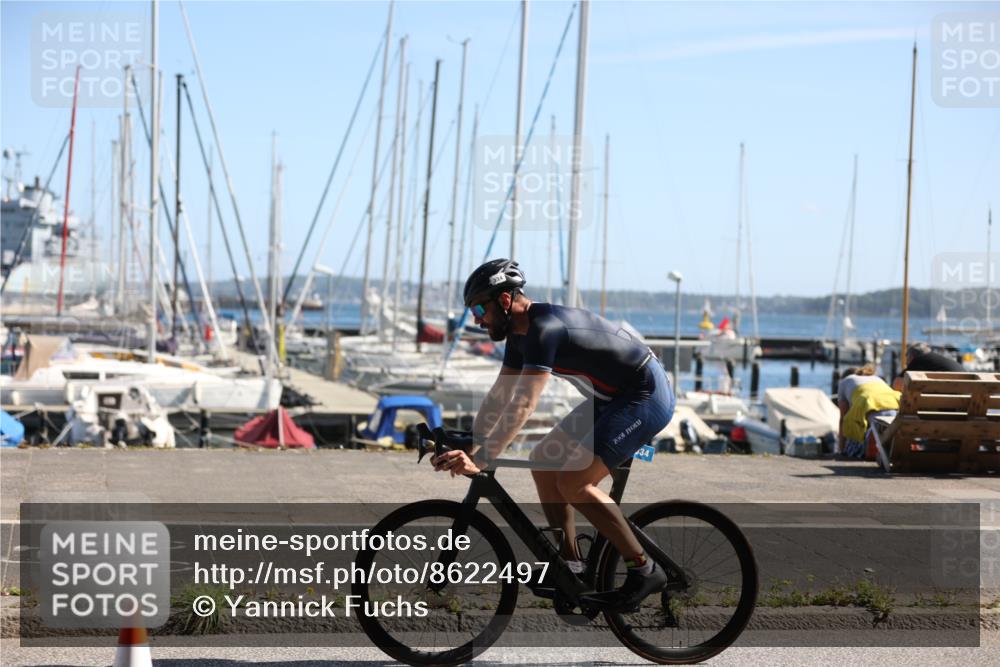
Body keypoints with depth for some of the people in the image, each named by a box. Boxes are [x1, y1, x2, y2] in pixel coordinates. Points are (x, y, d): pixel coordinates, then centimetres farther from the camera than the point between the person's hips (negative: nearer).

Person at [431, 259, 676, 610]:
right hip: (612, 399, 10)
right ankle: (571, 565, 14)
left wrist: (479, 461, -37)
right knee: (544, 462, 7)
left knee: (573, 482, -18)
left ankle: (643, 569, -7)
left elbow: (523, 405, -33)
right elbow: (498, 397, 10)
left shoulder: (545, 327, -25)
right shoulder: (521, 332, 5)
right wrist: (466, 448, 1)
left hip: (647, 396, -10)